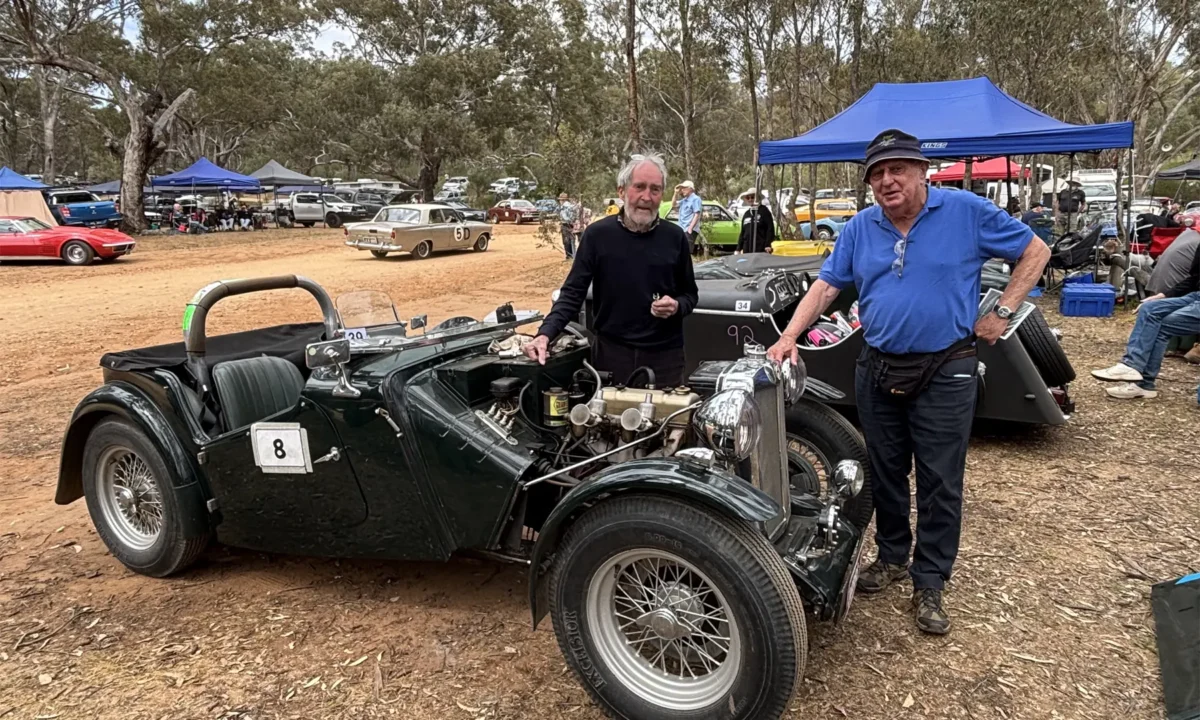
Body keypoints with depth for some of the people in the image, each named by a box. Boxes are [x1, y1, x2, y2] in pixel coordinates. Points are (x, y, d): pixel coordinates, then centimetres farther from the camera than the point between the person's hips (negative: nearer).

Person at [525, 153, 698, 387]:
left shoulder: (674, 237, 1)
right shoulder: (598, 234, -3)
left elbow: (689, 294, 11)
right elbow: (573, 292, -3)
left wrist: (677, 307, -12)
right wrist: (546, 333, -17)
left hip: (664, 354, 1)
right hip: (611, 352, -1)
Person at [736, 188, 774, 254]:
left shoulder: (764, 211, 1)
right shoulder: (746, 214, 18)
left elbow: (770, 229, -5)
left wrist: (768, 245, -13)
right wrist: (738, 249, 15)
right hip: (747, 250, 6)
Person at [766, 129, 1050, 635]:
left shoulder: (966, 212, -5)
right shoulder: (860, 228, 5)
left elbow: (1034, 251, 3)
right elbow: (825, 286, 5)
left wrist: (1002, 313, -4)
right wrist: (788, 337, -7)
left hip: (945, 373, -3)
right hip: (878, 370, 4)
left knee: (940, 483, 3)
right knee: (885, 474, 15)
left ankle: (929, 584, 15)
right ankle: (892, 556, 34)